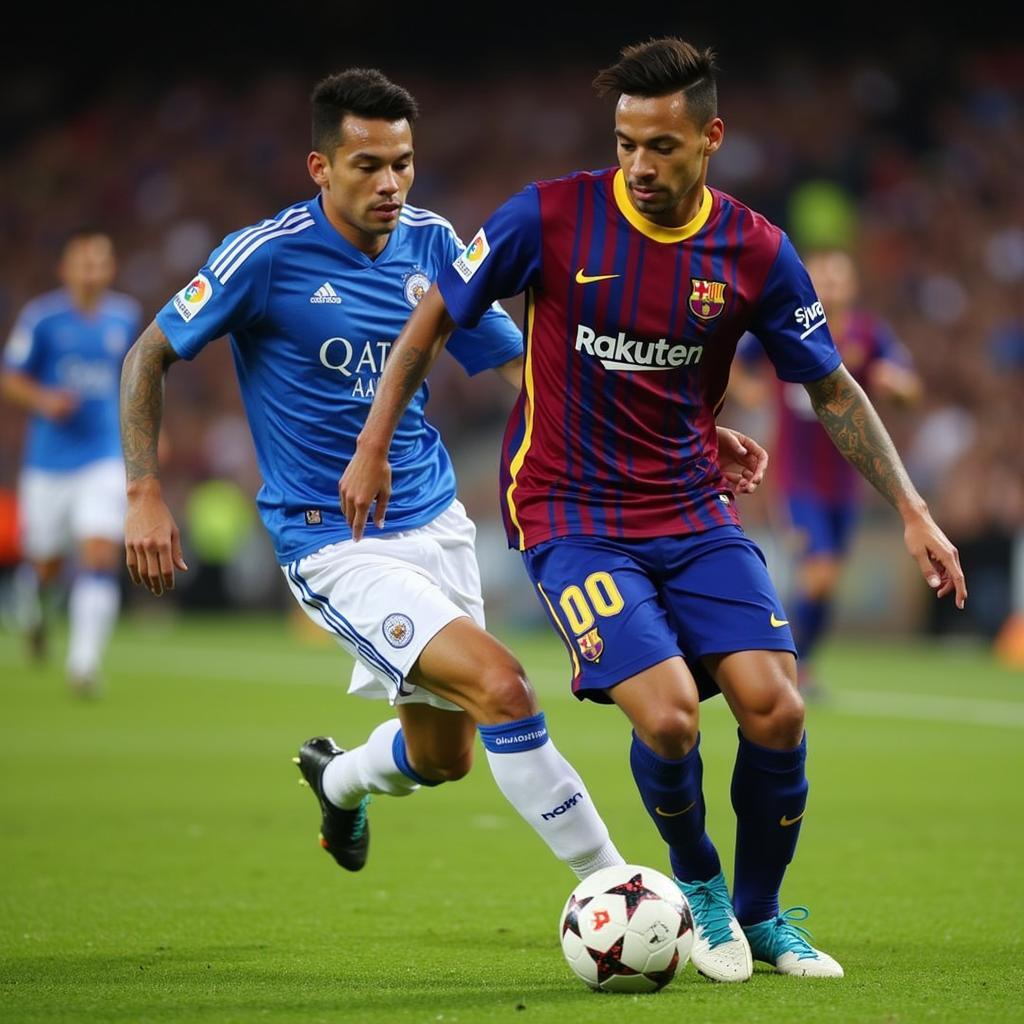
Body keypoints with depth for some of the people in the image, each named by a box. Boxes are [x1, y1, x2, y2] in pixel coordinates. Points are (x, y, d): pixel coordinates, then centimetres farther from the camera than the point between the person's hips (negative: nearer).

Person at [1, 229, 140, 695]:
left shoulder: (127, 317, 3)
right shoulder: (41, 317, -7)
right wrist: (43, 399, -20)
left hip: (107, 459, 1)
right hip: (50, 460, -1)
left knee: (100, 557, -16)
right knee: (46, 563, 11)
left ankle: (83, 662, -15)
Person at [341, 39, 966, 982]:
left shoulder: (755, 251, -4)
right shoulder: (551, 217, -11)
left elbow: (831, 388, 8)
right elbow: (437, 316, 2)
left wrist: (913, 512, 3)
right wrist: (373, 446, 2)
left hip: (695, 513, 3)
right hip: (571, 515, -3)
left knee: (776, 711, -13)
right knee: (668, 716, -22)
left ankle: (760, 916, 13)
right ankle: (696, 882, 10)